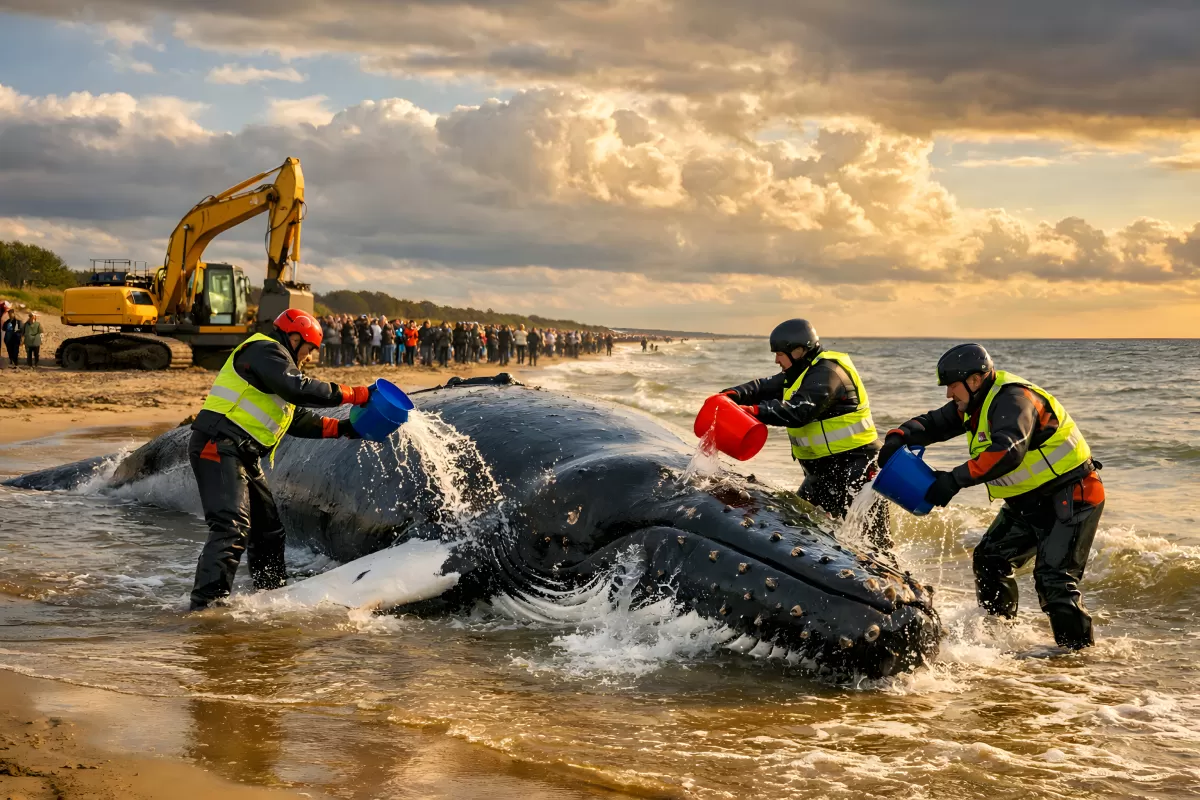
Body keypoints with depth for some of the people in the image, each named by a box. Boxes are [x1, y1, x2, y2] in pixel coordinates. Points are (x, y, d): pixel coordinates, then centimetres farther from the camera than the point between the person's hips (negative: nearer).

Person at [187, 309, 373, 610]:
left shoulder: (275, 359, 26)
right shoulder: (266, 351, -6)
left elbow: (299, 420, 26)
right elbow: (299, 390, -21)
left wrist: (342, 428, 18)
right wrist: (352, 394, -15)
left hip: (243, 456, 11)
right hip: (219, 446, -11)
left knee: (268, 527, 16)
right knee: (233, 526, -22)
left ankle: (273, 595, 27)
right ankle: (206, 602, -27)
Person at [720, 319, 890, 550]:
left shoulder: (826, 373, -19)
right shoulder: (800, 373, 13)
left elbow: (798, 411, -32)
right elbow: (766, 387, 7)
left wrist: (754, 411, -39)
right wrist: (733, 395, -12)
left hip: (853, 466, -10)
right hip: (822, 469, 10)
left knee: (872, 539, -8)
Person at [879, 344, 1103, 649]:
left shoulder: (1013, 399, -24)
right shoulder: (975, 402, 6)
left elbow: (1007, 452, -40)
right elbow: (933, 423, 11)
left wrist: (956, 479, -43)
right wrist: (898, 437, -10)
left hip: (1070, 495, -10)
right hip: (1029, 500, 10)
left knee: (1053, 577, -17)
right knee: (990, 558, 9)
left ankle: (1078, 648, -6)